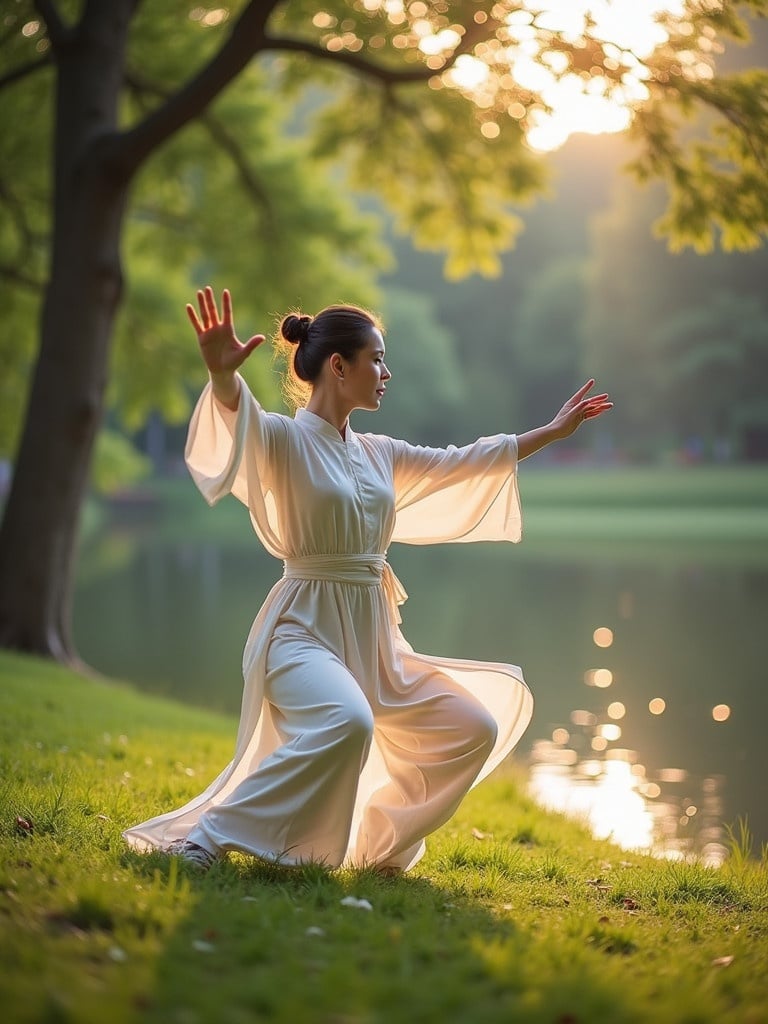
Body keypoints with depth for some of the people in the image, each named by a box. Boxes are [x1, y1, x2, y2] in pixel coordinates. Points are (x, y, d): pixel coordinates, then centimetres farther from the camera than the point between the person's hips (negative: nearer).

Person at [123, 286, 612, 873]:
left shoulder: (380, 454, 13)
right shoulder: (283, 439, -7)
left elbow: (465, 462, 25)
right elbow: (239, 415, -30)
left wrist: (553, 432, 30)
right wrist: (222, 374, -53)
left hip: (372, 638, 8)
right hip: (304, 629, -8)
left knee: (474, 730, 11)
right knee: (348, 722, -37)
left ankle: (377, 846, 23)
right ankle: (206, 840, -25)